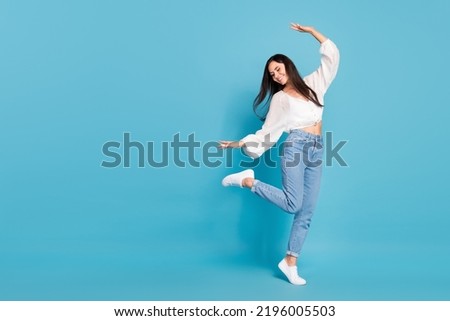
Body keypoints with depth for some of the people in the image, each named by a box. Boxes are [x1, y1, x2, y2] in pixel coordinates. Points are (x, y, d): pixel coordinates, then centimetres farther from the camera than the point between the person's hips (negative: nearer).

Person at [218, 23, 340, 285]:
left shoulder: (313, 83, 16)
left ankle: (290, 263, 6)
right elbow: (268, 132, 5)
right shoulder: (280, 98, 8)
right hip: (296, 147, -4)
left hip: (316, 151, 4)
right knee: (293, 204, -20)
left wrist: (310, 30, 15)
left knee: (307, 212, 0)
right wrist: (240, 143, -3)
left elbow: (332, 54, 17)